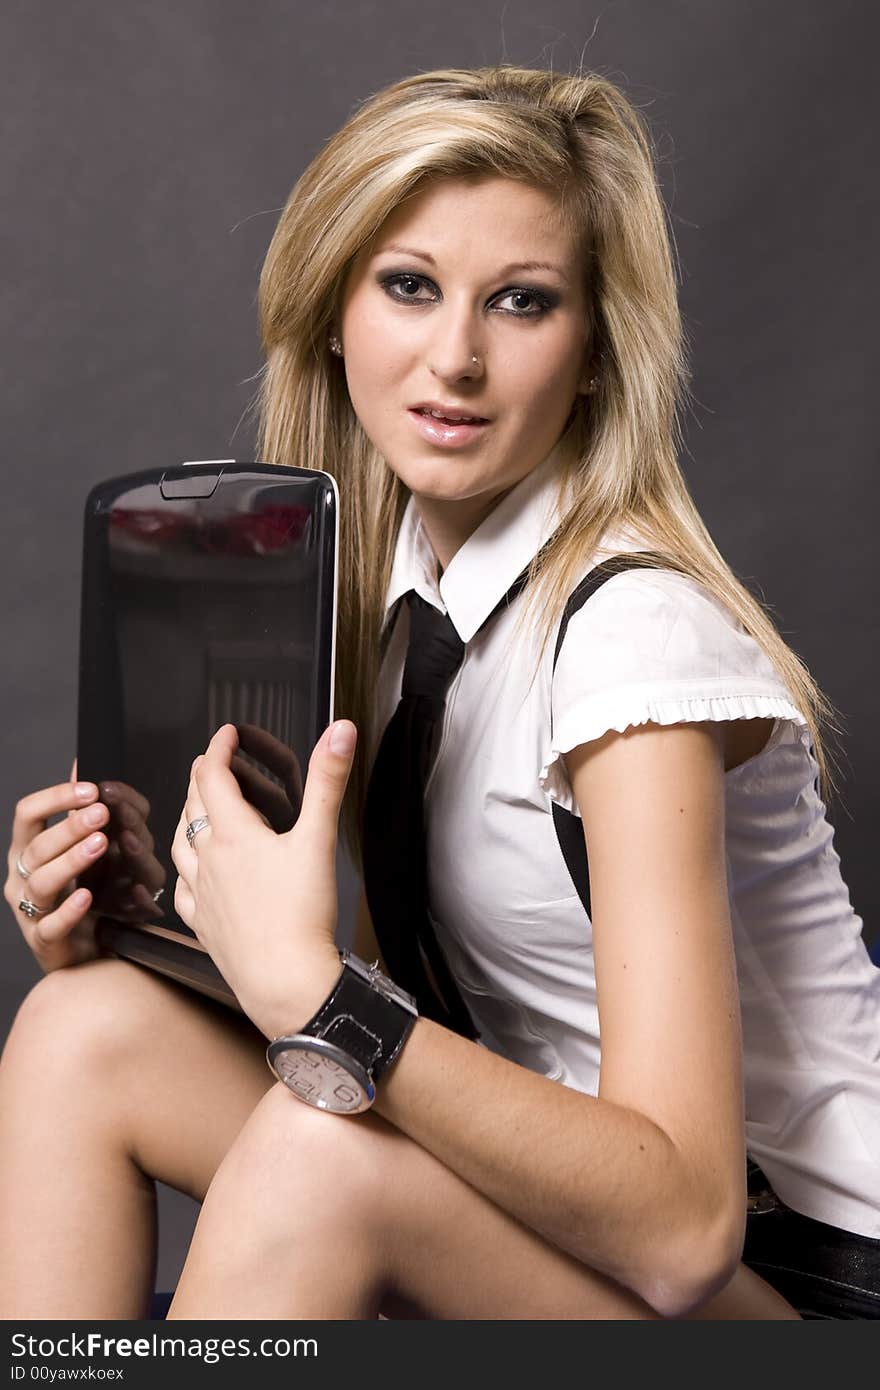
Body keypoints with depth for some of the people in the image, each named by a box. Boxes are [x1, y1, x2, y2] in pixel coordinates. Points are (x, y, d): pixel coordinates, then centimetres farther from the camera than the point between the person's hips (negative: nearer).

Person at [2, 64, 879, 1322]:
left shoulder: (636, 626, -23)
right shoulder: (384, 580, 2)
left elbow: (682, 1225, -28)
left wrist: (309, 986, -34)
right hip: (556, 1180, 7)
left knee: (330, 1148, -32)